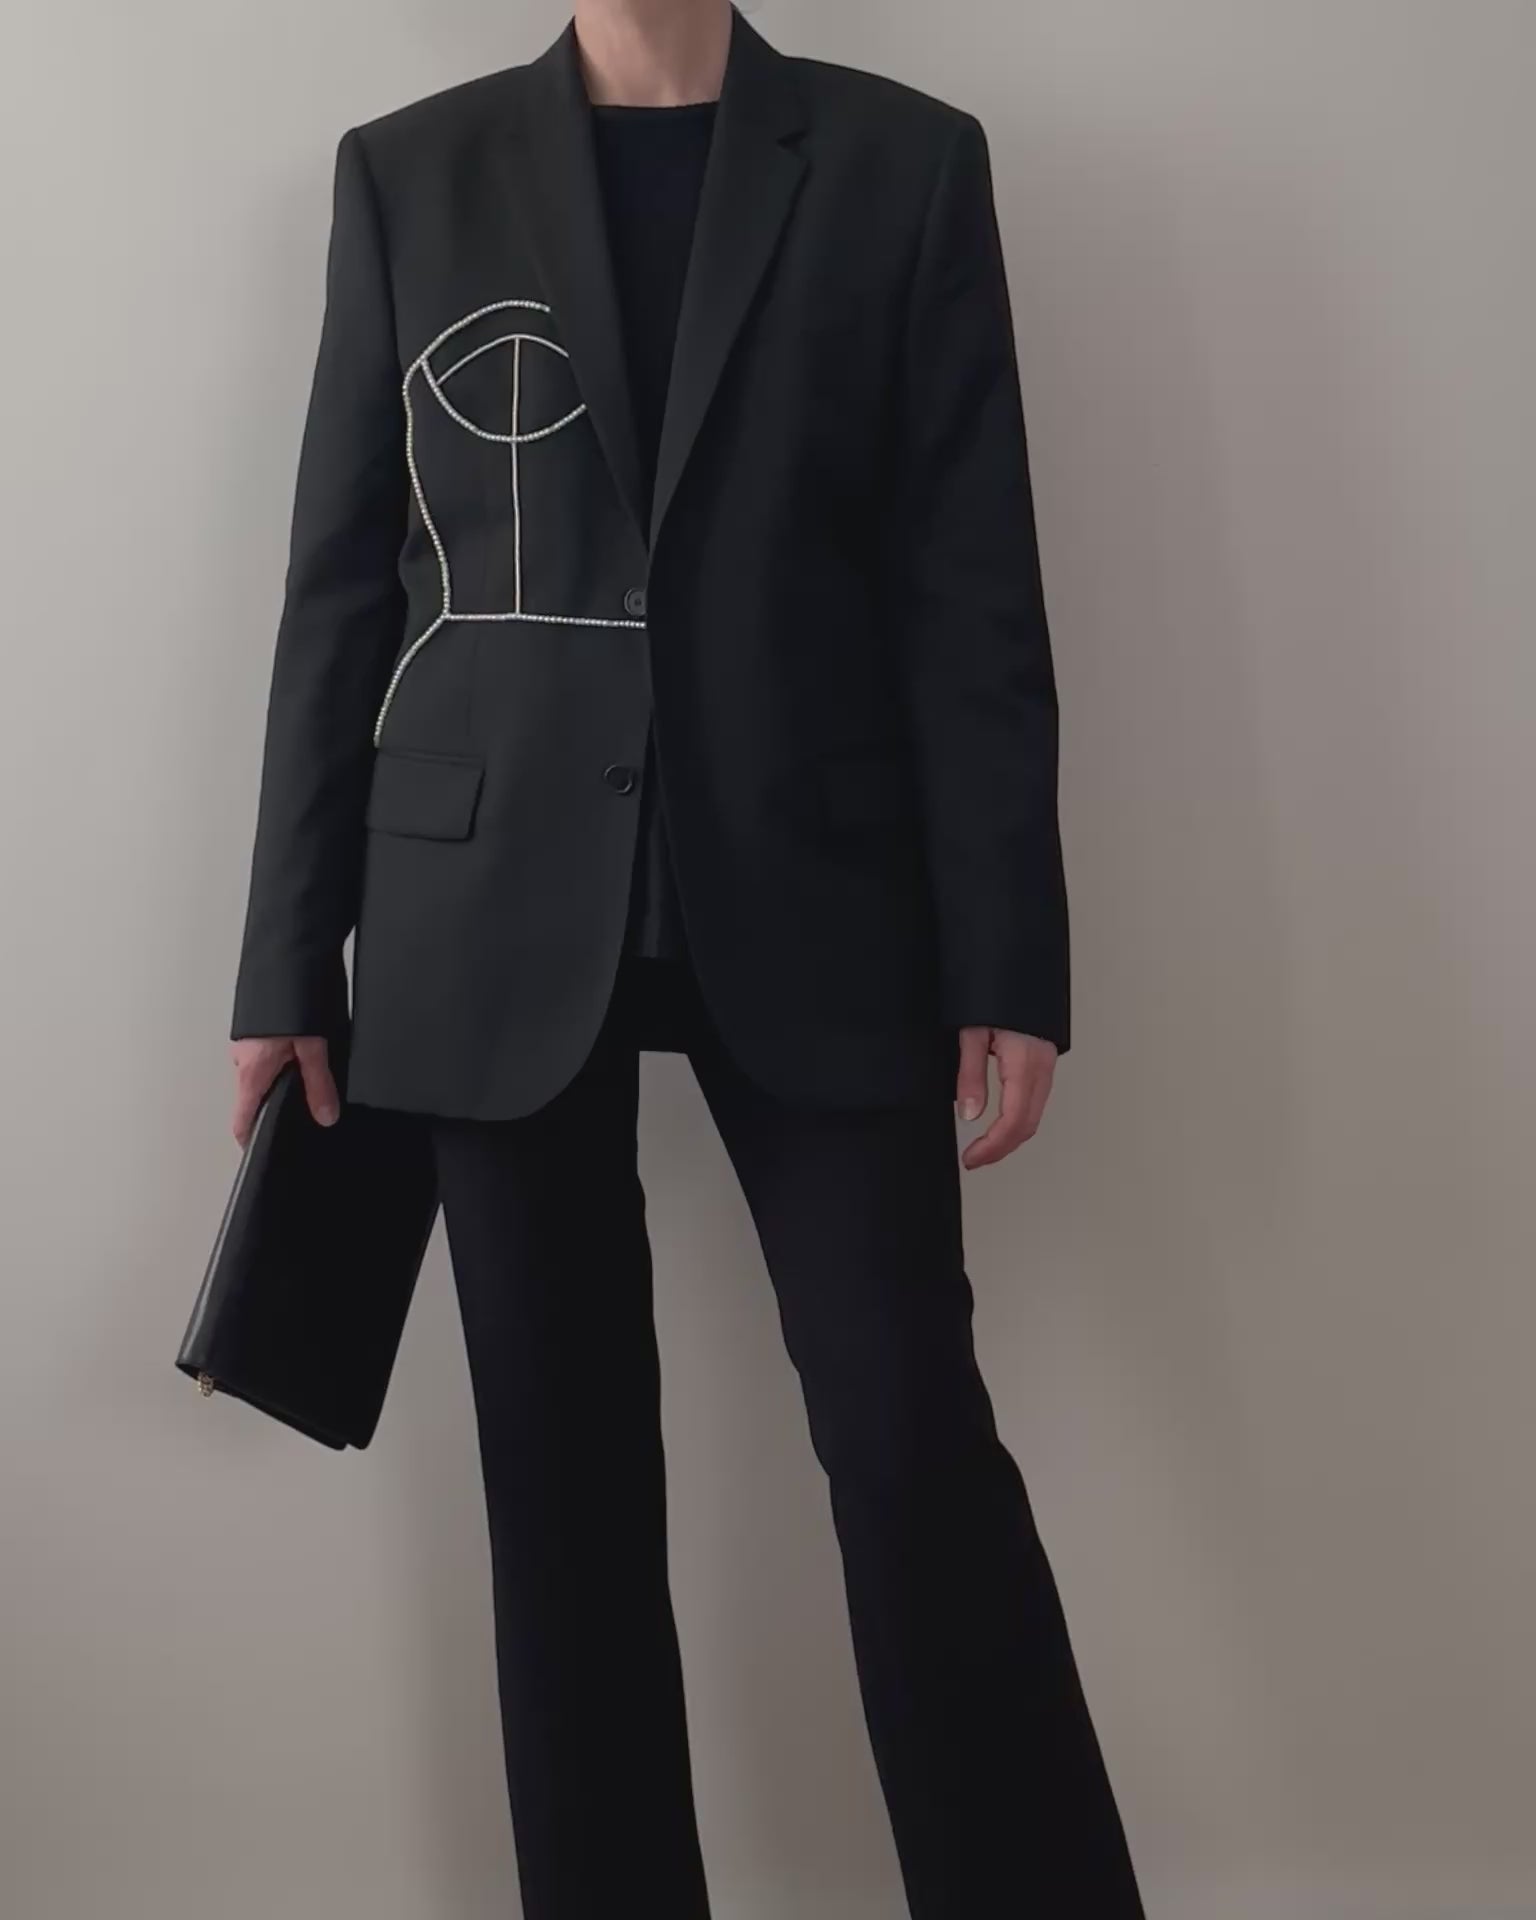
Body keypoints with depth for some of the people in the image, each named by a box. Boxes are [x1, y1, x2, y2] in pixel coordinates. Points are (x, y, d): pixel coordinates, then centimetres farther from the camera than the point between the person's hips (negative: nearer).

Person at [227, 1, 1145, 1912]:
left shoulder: (905, 162, 6)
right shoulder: (409, 173, 8)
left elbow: (970, 587, 1)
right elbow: (339, 585, 6)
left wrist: (1006, 957, -4)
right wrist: (292, 955, 3)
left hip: (808, 896, -1)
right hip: (494, 905, 1)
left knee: (915, 1435, -1)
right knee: (561, 1461, 7)